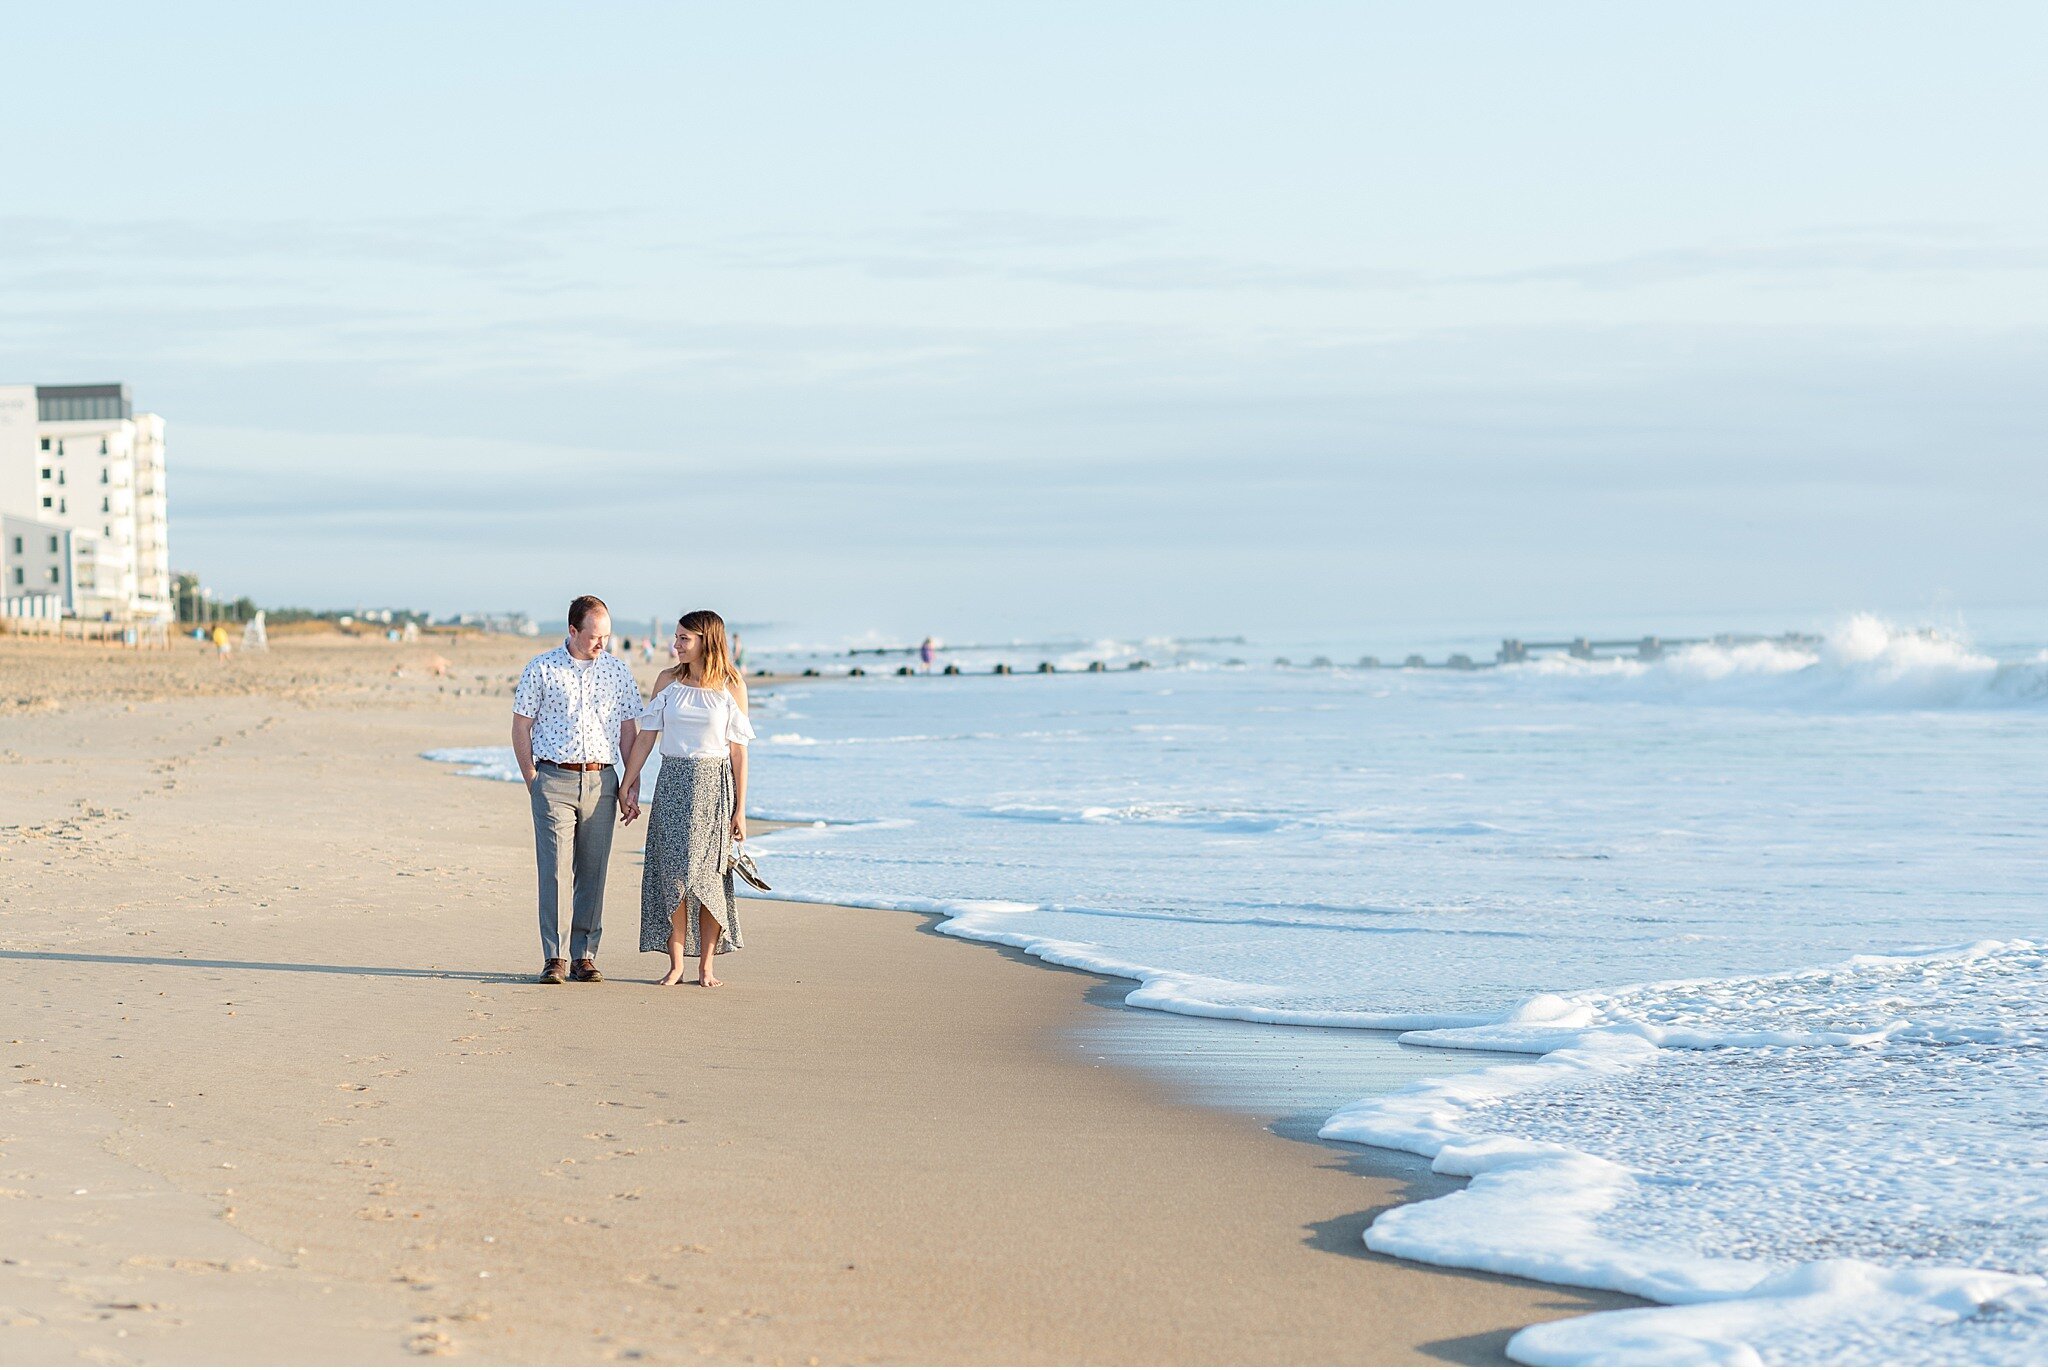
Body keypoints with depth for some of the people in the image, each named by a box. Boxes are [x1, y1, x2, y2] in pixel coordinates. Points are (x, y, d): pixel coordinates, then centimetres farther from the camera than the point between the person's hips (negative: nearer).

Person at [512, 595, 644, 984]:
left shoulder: (619, 672, 8)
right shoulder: (541, 670, 0)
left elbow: (628, 731, 13)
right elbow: (521, 728, 4)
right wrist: (532, 783, 0)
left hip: (601, 781, 3)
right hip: (554, 780, -2)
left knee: (593, 872, 3)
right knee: (555, 870, -7)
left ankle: (585, 956, 9)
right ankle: (553, 958, -4)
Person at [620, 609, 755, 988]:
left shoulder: (732, 687, -1)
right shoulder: (668, 680, 5)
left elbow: (738, 749, -1)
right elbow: (645, 736, 7)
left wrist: (740, 808, -3)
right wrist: (629, 786, 2)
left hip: (714, 785, -2)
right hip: (673, 783, 2)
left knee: (708, 875, -1)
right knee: (673, 873, -2)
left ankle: (706, 966, 6)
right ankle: (676, 964, 2)